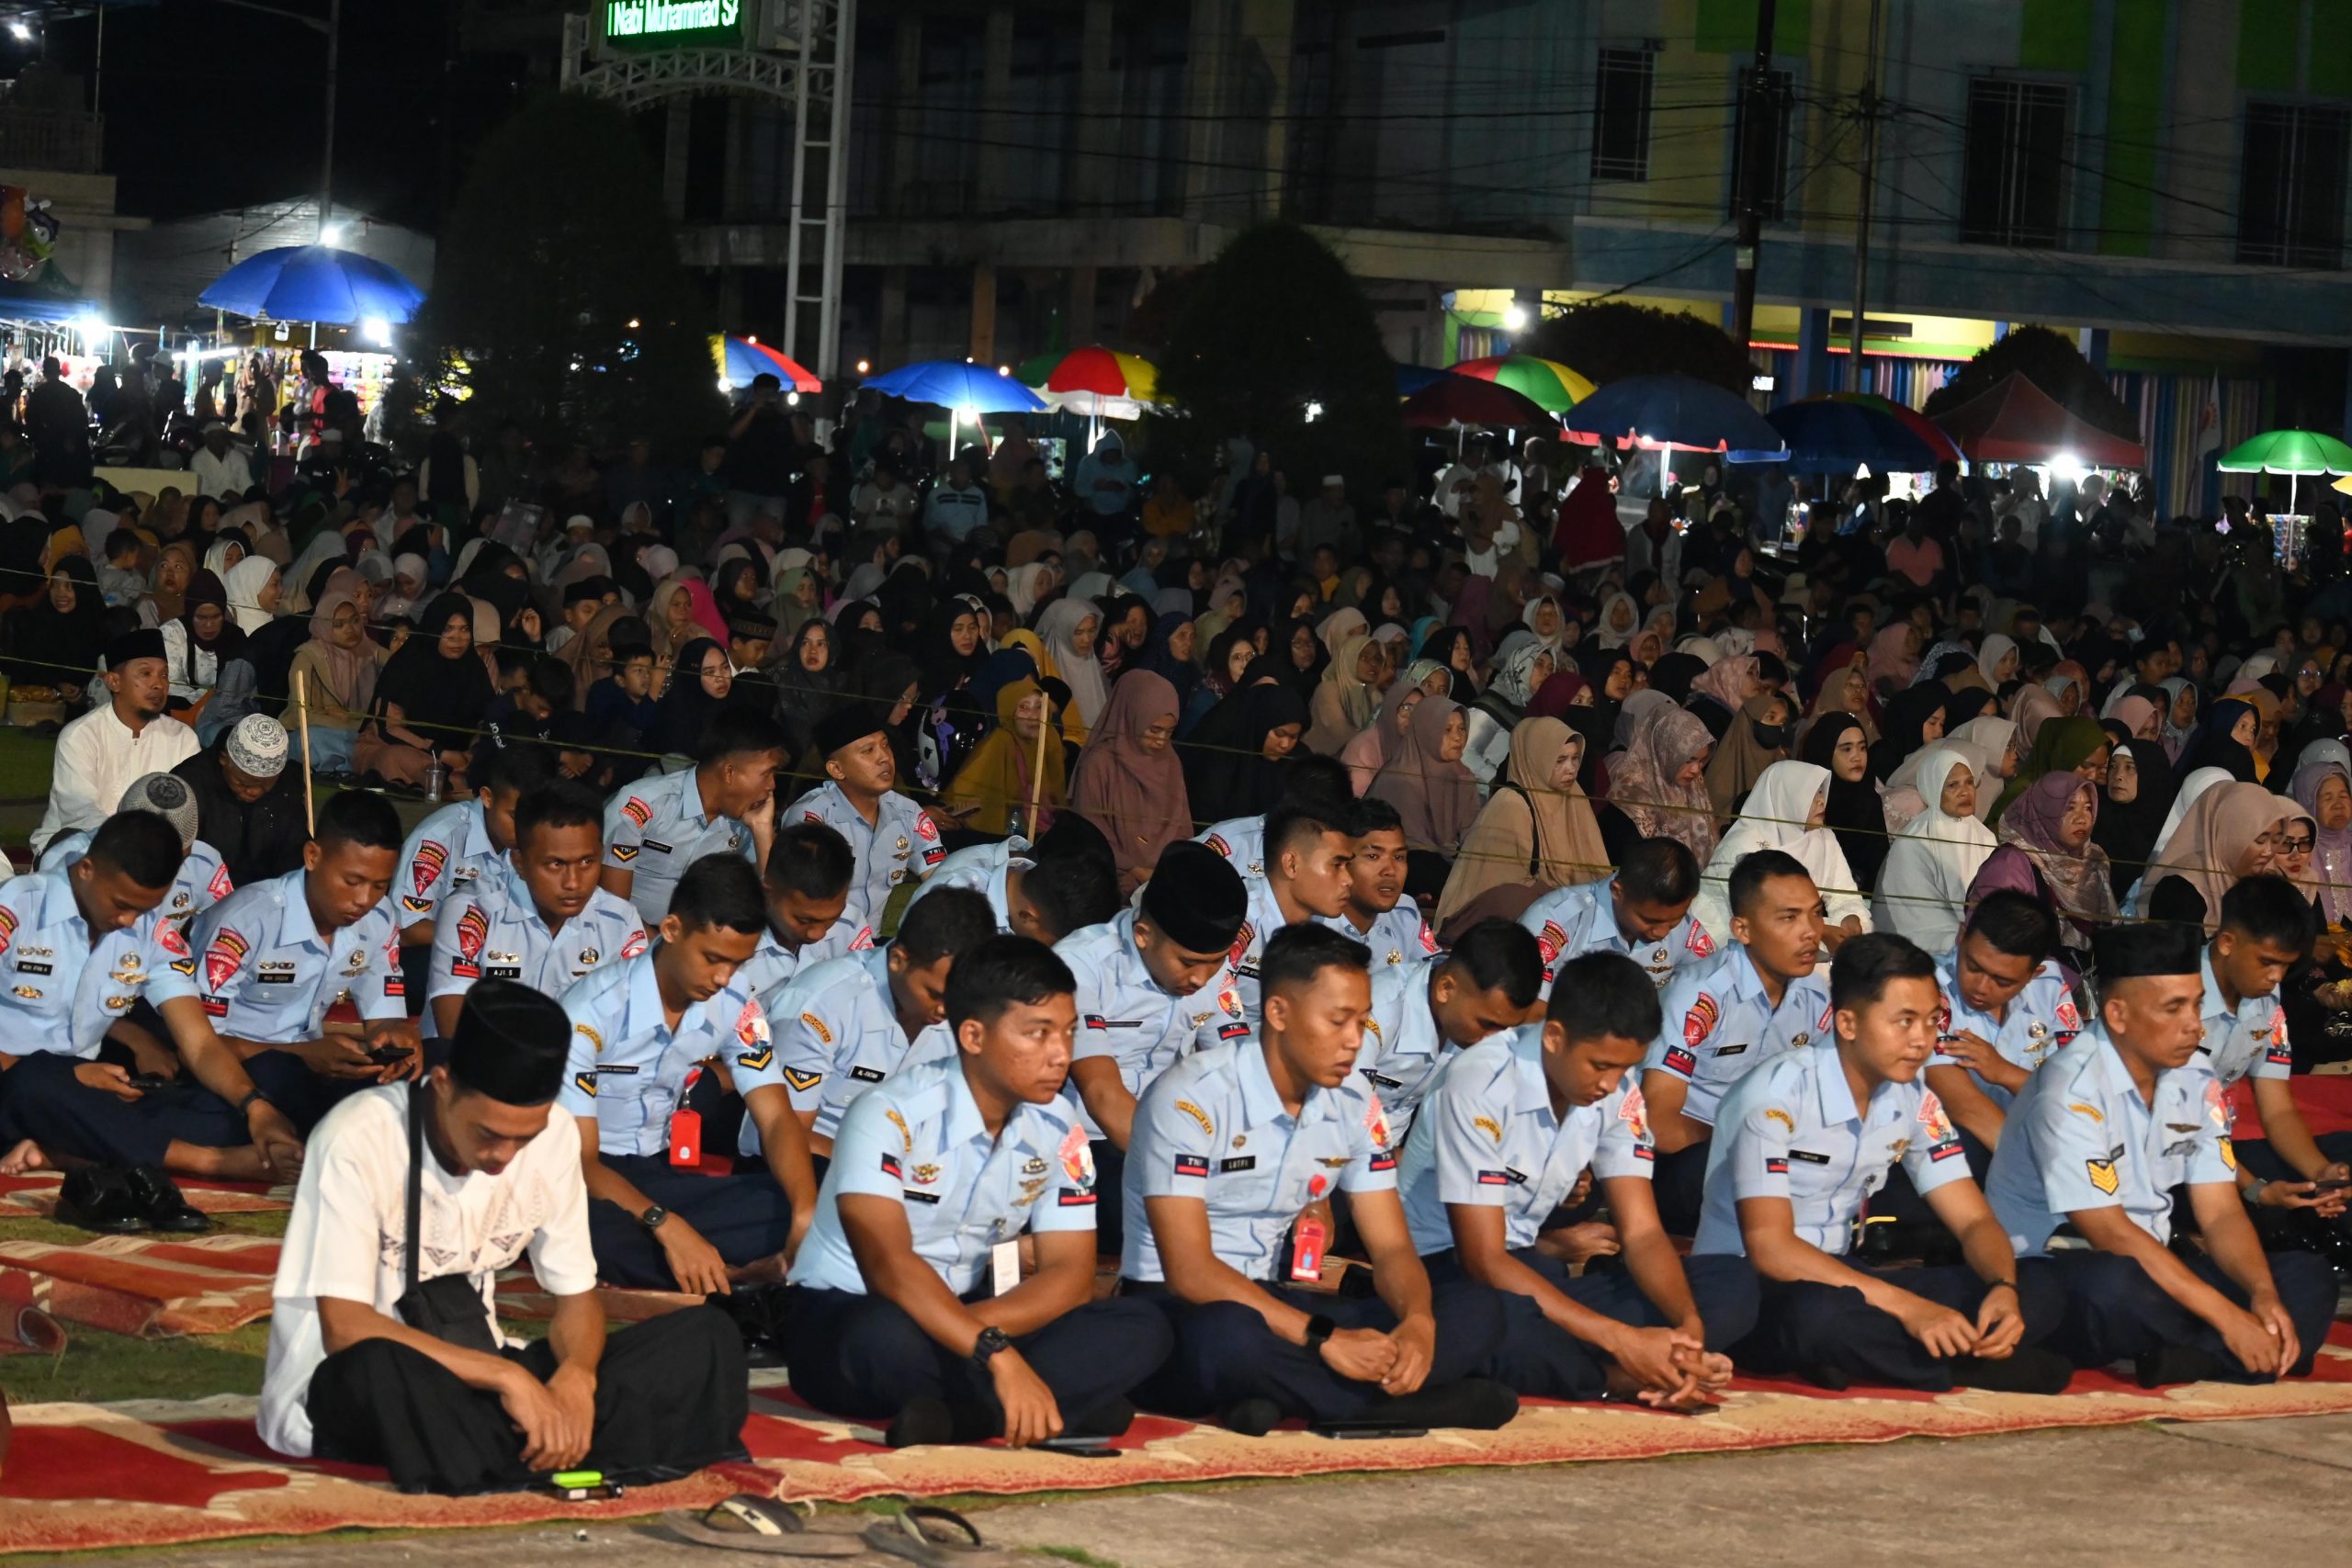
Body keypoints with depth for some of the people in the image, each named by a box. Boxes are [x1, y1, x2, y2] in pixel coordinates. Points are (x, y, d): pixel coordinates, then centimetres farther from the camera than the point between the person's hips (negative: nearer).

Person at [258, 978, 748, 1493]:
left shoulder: (554, 1135, -5)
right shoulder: (360, 1140, -21)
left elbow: (577, 1295, 3)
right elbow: (345, 1330, -25)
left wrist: (576, 1378, -20)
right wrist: (507, 1376, -30)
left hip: (471, 1377, 6)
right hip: (344, 1393, -6)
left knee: (706, 1340, -10)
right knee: (376, 1370, -43)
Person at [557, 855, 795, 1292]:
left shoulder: (734, 1007, -4)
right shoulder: (596, 1010, -20)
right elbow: (579, 1159, -21)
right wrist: (665, 1224, -37)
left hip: (659, 1175, 5)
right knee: (588, 1229, -42)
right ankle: (729, 1276, -25)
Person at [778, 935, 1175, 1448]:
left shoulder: (1058, 1128, -2)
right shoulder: (891, 1116, -20)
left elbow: (1070, 1275, -6)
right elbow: (888, 1268, -32)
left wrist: (972, 1329, -25)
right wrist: (996, 1353, -42)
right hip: (843, 1313, -6)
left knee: (1142, 1328, -16)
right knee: (888, 1339, -42)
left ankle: (955, 1414, -27)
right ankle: (1068, 1403, -20)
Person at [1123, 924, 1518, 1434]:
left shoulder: (1355, 1109, 4)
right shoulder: (1192, 1099, -17)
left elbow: (1392, 1248, 4)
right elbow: (1189, 1271, -22)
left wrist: (1418, 1322, -20)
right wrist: (1323, 1338, -29)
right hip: (1176, 1309, -7)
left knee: (1475, 1309, -9)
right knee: (1230, 1337, -43)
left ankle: (1286, 1397, -26)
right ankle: (1402, 1399, -24)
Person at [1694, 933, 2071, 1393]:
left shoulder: (1913, 1101, 2)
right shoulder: (1777, 1094, -19)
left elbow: (1973, 1221, 5)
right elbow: (1769, 1249, -26)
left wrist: (2004, 1288, -20)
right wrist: (1908, 1307, -32)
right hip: (1744, 1290, -7)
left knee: (2037, 1288, -9)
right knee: (1820, 1313, -42)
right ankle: (1969, 1366, -20)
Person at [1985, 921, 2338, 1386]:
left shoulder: (2195, 1082, 3)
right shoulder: (2072, 1090, -20)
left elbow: (2221, 1214, 2)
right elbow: (2110, 1234, -23)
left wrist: (2264, 1295, -19)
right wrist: (2228, 1317, -26)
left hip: (2152, 1267, 8)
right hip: (2050, 1272, -8)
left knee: (2308, 1278, -8)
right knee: (2120, 1285, -40)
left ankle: (2183, 1357, -28)